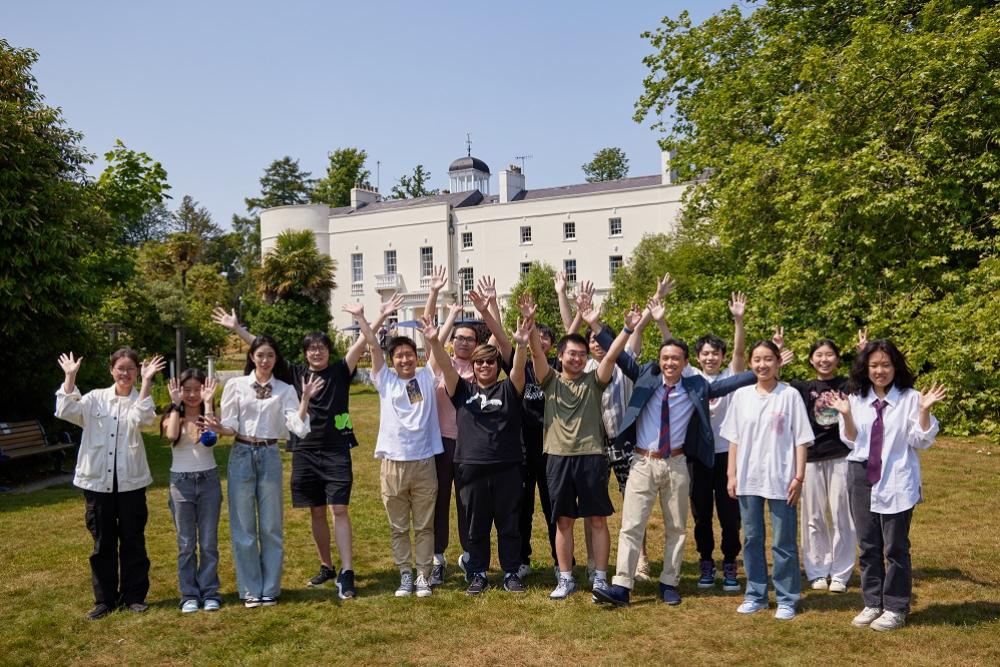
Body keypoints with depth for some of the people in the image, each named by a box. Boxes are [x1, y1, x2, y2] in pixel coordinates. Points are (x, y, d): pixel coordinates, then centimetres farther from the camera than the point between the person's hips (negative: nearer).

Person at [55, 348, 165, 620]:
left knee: (133, 540, 6)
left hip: (131, 481, -1)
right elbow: (66, 411, -10)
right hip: (97, 480, 1)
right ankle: (105, 599, 22)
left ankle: (134, 595, 19)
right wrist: (70, 377, -11)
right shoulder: (96, 398, 6)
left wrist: (146, 382, -23)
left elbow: (139, 418, -22)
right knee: (103, 542, 10)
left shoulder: (140, 400, 1)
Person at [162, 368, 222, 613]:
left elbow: (211, 438, -19)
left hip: (209, 480, 0)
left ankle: (210, 593, 13)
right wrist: (176, 405, -14)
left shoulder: (209, 415, 3)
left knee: (209, 542, 4)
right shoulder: (171, 417, 3)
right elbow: (172, 436, -21)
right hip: (181, 482, 0)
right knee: (186, 543, 5)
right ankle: (189, 595, 15)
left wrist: (208, 403, -17)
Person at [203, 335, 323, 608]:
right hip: (242, 456, 0)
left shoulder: (285, 390, 4)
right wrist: (219, 428, -20)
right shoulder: (236, 385, 2)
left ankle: (270, 589, 18)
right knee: (243, 528, 5)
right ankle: (250, 590, 17)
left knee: (271, 527, 6)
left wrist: (305, 398, -15)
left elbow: (298, 427, -7)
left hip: (270, 457, 1)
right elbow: (231, 427, 0)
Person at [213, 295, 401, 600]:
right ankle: (326, 567, 26)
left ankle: (346, 574, -7)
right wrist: (236, 328, 7)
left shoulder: (340, 371, 1)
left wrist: (380, 317, -18)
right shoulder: (295, 373, 7)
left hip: (336, 452, -3)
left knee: (339, 510, -7)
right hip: (305, 452, 3)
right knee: (316, 513, 12)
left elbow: (361, 344, -9)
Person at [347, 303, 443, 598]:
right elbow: (373, 344, -1)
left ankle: (423, 575, 19)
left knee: (424, 526, 9)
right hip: (393, 464, 1)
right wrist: (360, 316, -4)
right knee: (398, 527, 11)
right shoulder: (385, 380, 4)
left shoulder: (427, 377, 3)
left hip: (424, 463, -1)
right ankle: (405, 574, 23)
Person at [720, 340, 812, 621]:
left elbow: (801, 439, -3)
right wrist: (732, 475, 5)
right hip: (748, 479, 3)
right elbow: (734, 439, 8)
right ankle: (755, 595, 24)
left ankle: (787, 599, 17)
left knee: (783, 542, 5)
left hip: (780, 479, -3)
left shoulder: (790, 395, -4)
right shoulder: (741, 395, 4)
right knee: (752, 539, 12)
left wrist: (799, 476, -7)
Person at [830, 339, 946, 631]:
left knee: (895, 547, 3)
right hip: (862, 478, 4)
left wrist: (924, 410, -18)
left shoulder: (910, 398, -5)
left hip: (896, 481, -3)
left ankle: (895, 608, 16)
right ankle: (872, 603, 23)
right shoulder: (856, 398, 4)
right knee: (868, 545, 11)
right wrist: (846, 415, -9)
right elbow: (852, 441, 6)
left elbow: (921, 441, -5)